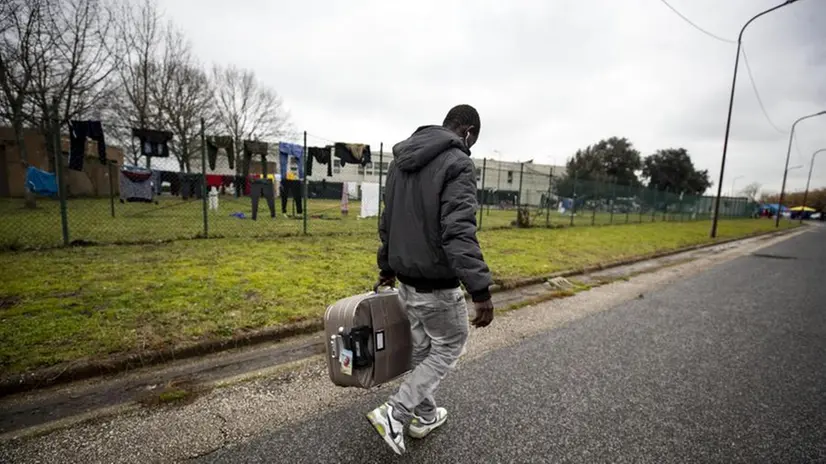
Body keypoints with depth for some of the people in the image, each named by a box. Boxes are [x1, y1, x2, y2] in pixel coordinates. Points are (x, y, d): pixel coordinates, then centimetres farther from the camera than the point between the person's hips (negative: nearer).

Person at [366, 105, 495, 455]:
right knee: (448, 347, 13)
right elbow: (459, 232, -27)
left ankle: (424, 416, 38)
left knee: (422, 348, 22)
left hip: (405, 276, 8)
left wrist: (387, 266, 23)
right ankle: (393, 413, 12)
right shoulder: (458, 164, -15)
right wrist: (480, 289, -26)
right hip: (436, 282, -8)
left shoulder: (401, 159, 10)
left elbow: (387, 220, 15)